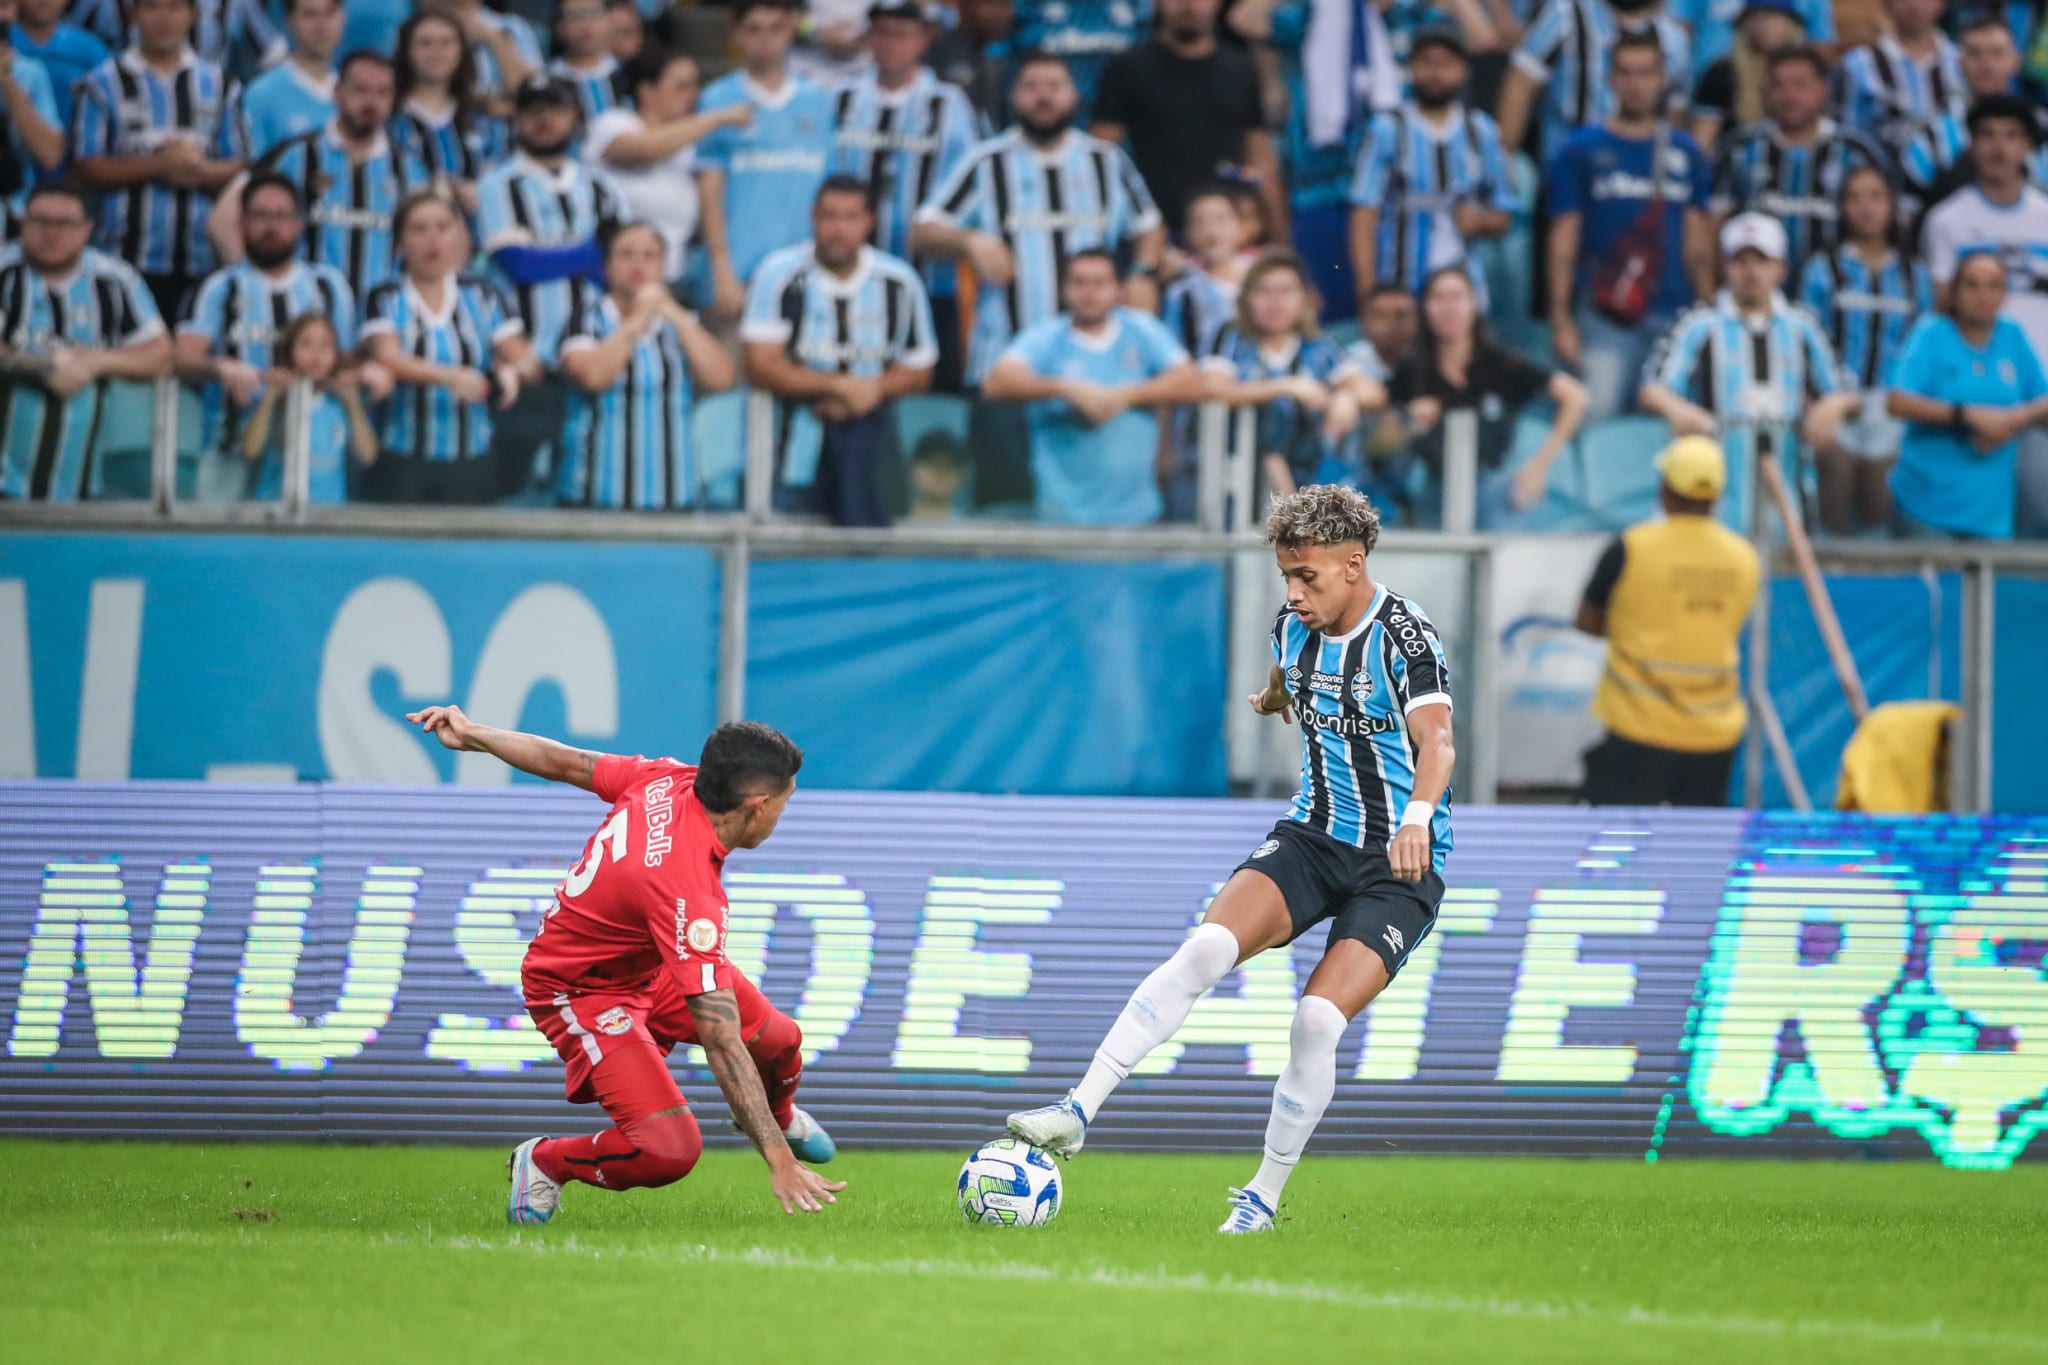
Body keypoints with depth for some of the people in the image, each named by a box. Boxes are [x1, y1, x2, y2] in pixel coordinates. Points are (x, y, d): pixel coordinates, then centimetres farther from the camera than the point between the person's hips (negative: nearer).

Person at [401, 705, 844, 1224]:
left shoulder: (667, 779, -19)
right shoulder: (689, 893, -40)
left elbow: (566, 763, -3)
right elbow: (722, 1044, -40)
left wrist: (472, 735, 14)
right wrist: (779, 1162, -39)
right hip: (582, 992, -9)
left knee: (777, 1039, 7)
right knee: (669, 1148, -22)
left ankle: (779, 1115, 44)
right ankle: (544, 1162, 6)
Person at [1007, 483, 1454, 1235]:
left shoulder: (1404, 638, -18)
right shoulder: (1293, 626, 3)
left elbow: (1436, 737, -36)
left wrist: (1417, 815, -56)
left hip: (1399, 865, -5)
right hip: (1312, 835, 5)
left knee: (1318, 1021, -19)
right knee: (1206, 949, -21)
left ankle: (1265, 1197, -1)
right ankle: (1078, 1111, -26)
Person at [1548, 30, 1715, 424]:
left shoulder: (1686, 154, 13)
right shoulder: (1582, 151, 5)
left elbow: (1697, 242, 14)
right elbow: (1564, 241, 3)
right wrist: (1561, 322, -4)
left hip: (1673, 316, 3)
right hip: (1603, 317, -3)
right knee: (1599, 415, -12)